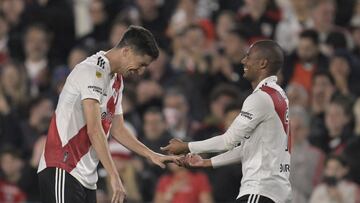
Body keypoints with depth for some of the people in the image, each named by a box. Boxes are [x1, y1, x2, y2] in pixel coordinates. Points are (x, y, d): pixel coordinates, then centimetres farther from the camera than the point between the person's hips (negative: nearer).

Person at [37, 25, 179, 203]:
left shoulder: (117, 80, 17)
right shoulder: (93, 70, -15)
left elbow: (117, 129, 25)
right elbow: (94, 130, -22)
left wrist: (151, 155, 16)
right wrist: (114, 177, -25)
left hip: (86, 177, 10)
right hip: (63, 170, -10)